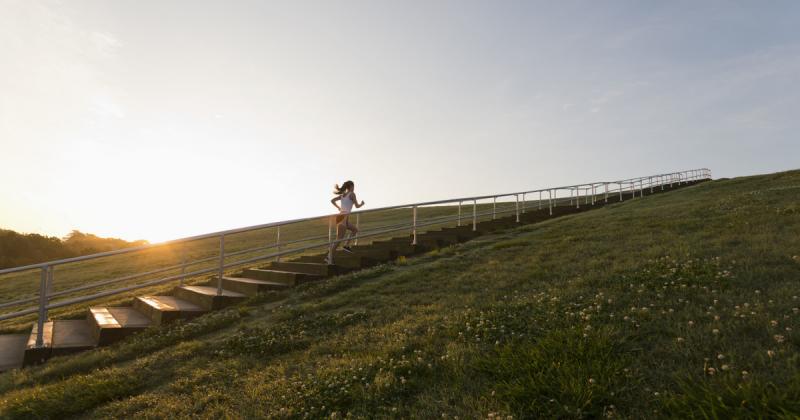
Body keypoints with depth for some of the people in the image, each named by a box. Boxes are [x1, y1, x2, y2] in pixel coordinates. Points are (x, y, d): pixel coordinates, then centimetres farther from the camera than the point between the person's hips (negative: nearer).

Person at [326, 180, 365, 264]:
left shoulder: (342, 195, 18)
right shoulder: (352, 194, -1)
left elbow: (332, 201, 14)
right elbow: (357, 206, -1)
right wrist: (361, 204, 19)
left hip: (340, 216, 8)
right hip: (344, 217, -8)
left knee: (355, 230, 23)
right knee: (339, 239, -10)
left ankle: (346, 245, 13)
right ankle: (329, 257, -16)